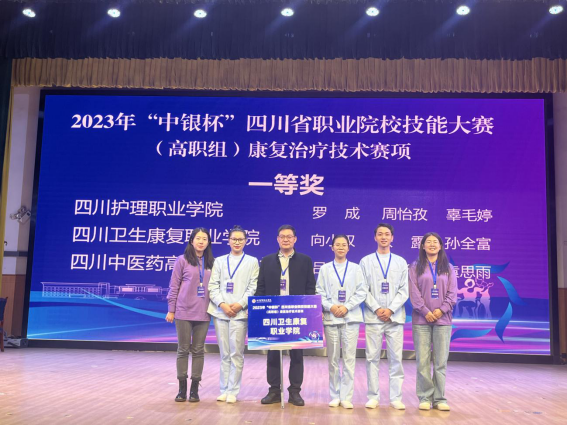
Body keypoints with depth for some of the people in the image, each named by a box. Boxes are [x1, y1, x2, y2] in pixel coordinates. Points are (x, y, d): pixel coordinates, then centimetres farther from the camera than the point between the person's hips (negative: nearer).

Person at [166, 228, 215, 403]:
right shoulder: (182, 261, 0)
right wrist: (171, 310, -1)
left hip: (203, 313, 2)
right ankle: (182, 389, 14)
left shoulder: (211, 263, 7)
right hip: (184, 312, -2)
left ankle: (195, 389, 14)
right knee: (183, 349, 4)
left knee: (198, 350, 6)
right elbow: (174, 287, 1)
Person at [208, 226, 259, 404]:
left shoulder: (252, 262, 9)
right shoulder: (219, 261, 14)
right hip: (220, 312, 2)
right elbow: (213, 286, 6)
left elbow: (253, 288, 1)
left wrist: (240, 304, -12)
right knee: (224, 354, 7)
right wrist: (222, 304, -8)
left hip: (240, 313, -2)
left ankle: (233, 391, 3)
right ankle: (224, 390, 13)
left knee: (236, 354, -3)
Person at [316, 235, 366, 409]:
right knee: (333, 359, 4)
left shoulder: (356, 268, 8)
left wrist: (346, 307, -10)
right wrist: (331, 307, -12)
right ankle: (335, 396, 12)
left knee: (349, 358, -3)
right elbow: (320, 293, 5)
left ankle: (346, 397, 2)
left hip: (351, 317, 0)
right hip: (331, 317, 1)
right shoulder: (325, 269, 10)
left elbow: (361, 292, 2)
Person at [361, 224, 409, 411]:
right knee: (372, 358, 1)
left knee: (396, 358, 1)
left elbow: (404, 291, 4)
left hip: (395, 316, 1)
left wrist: (391, 309, -8)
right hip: (373, 316, -1)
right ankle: (373, 397, 8)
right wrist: (377, 309, -10)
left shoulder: (401, 262, 10)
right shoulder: (366, 261, 7)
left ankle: (396, 398, 8)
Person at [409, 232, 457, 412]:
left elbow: (452, 292, 6)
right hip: (421, 319, -1)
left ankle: (439, 398, 8)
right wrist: (425, 311, -12)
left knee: (441, 361, 1)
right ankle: (425, 397, 6)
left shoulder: (448, 268, 12)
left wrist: (442, 310, -9)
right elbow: (414, 291, -1)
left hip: (443, 319, 1)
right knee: (423, 361, -2)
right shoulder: (416, 267, 7)